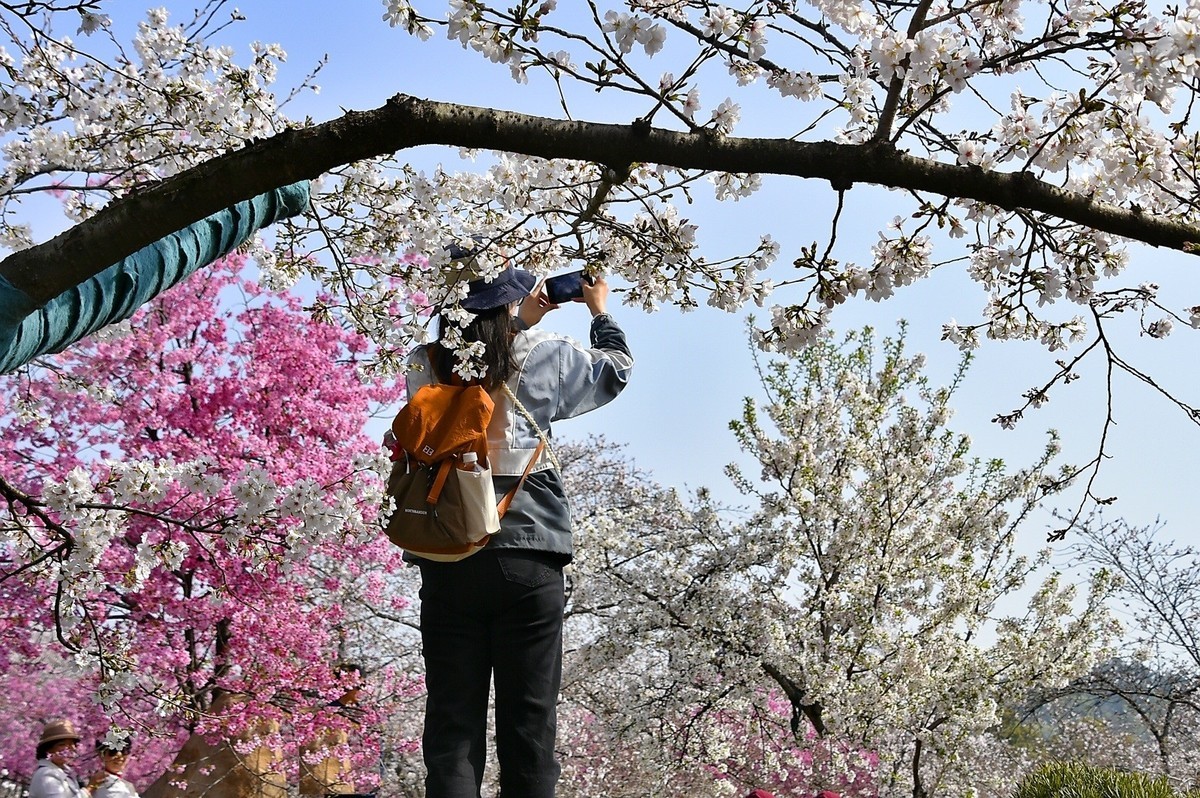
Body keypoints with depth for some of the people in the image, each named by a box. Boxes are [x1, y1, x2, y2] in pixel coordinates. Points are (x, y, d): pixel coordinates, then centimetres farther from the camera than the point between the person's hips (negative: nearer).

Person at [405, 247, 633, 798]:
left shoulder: (425, 365, 7)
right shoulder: (541, 355, 0)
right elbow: (616, 368, 19)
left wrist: (521, 323, 40)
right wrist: (600, 311, 36)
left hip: (445, 560, 3)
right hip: (526, 554, -2)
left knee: (451, 727, 4)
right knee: (528, 729, 2)